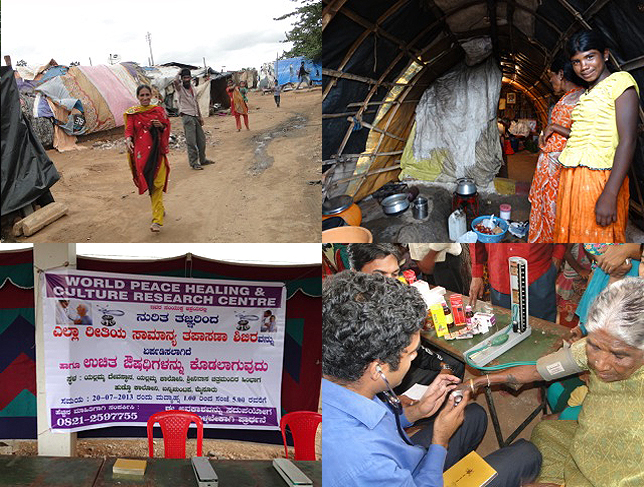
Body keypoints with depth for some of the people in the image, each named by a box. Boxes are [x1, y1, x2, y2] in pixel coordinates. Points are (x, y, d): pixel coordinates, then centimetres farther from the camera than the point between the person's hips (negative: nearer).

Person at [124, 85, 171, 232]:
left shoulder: (159, 110, 7)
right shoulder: (132, 113, 5)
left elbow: (168, 127, 11)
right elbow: (129, 129, -5)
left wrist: (161, 126, -11)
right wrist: (128, 140, -26)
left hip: (157, 151, -1)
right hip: (141, 153, 1)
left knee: (157, 184, -8)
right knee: (147, 183, 5)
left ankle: (157, 220, -9)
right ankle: (159, 209, 29)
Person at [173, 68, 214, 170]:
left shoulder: (192, 87, 16)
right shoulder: (180, 88, -6)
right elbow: (175, 81, -30)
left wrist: (200, 116, 19)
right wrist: (179, 73, -10)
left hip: (195, 116, 7)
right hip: (187, 116, -7)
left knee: (201, 139, 13)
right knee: (191, 142, -8)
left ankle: (202, 160, 25)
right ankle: (193, 163, -2)